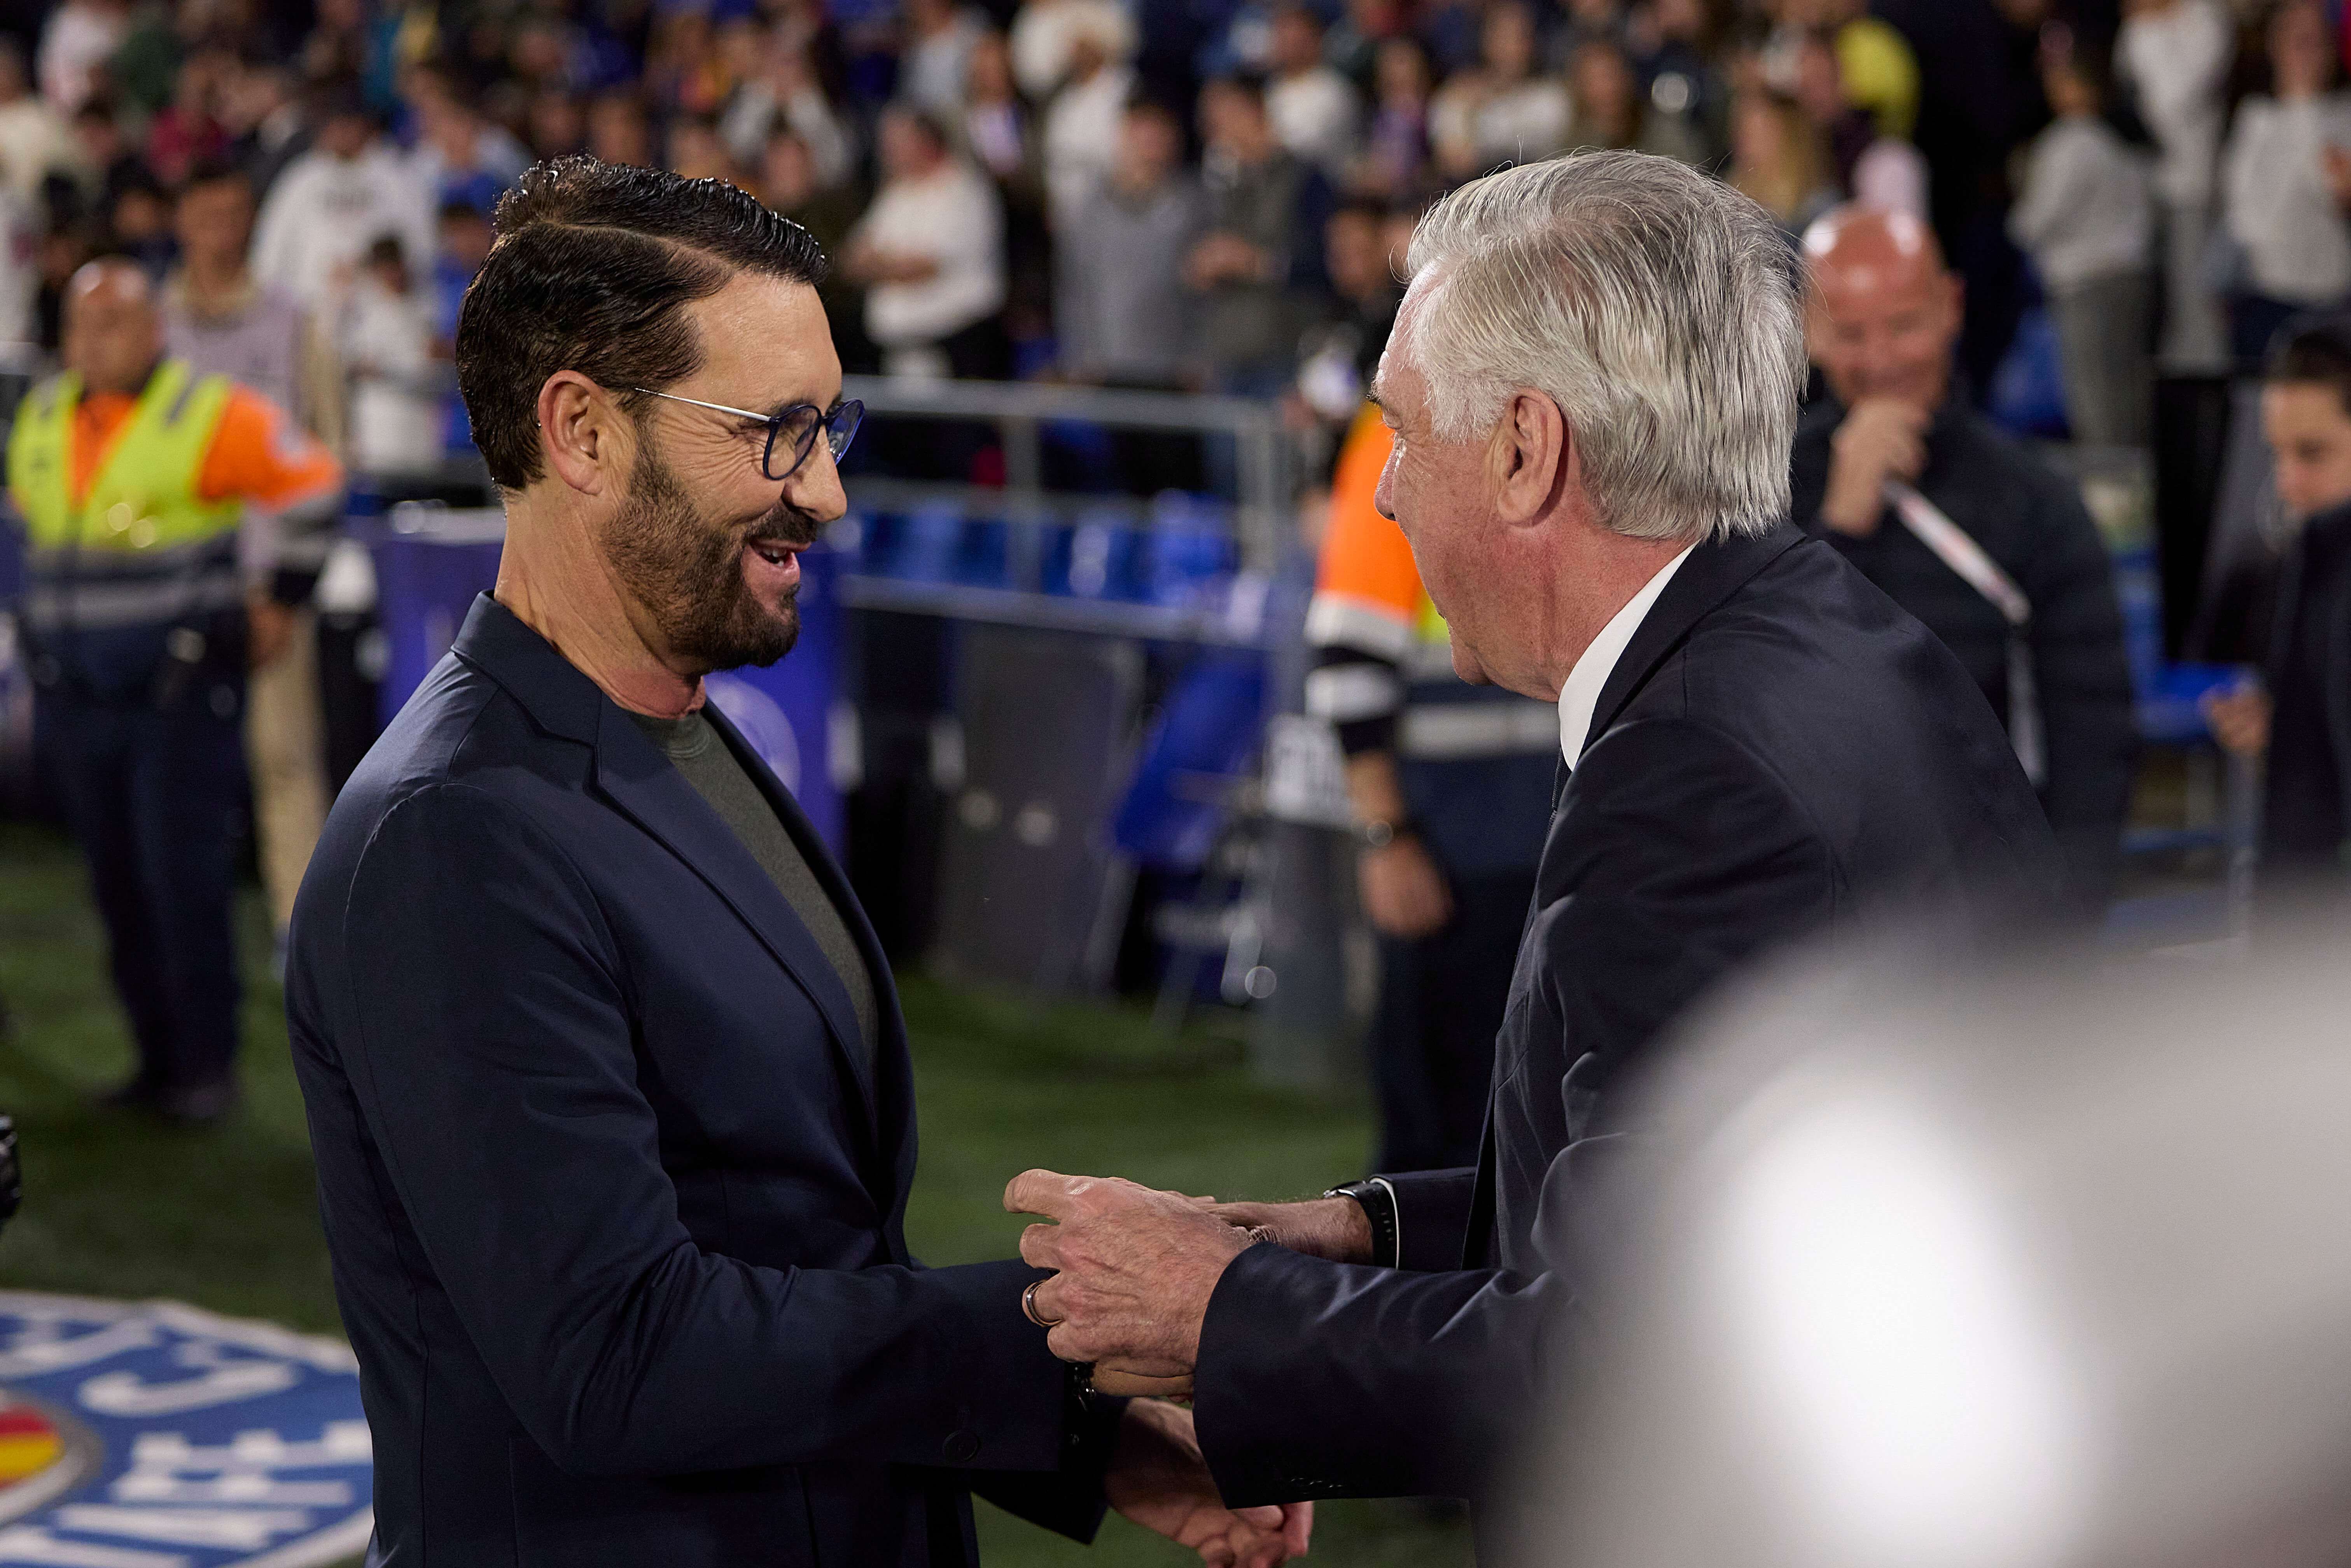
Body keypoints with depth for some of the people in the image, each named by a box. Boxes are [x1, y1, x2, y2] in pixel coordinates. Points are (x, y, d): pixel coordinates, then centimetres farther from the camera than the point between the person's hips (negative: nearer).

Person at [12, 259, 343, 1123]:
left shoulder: (213, 414, -8)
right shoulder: (41, 421, 10)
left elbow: (311, 483, -3)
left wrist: (269, 593, 0)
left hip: (182, 694, -5)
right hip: (75, 696, 5)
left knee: (184, 881, -8)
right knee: (119, 887, 7)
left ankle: (208, 1066, 1)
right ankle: (158, 1060, 14)